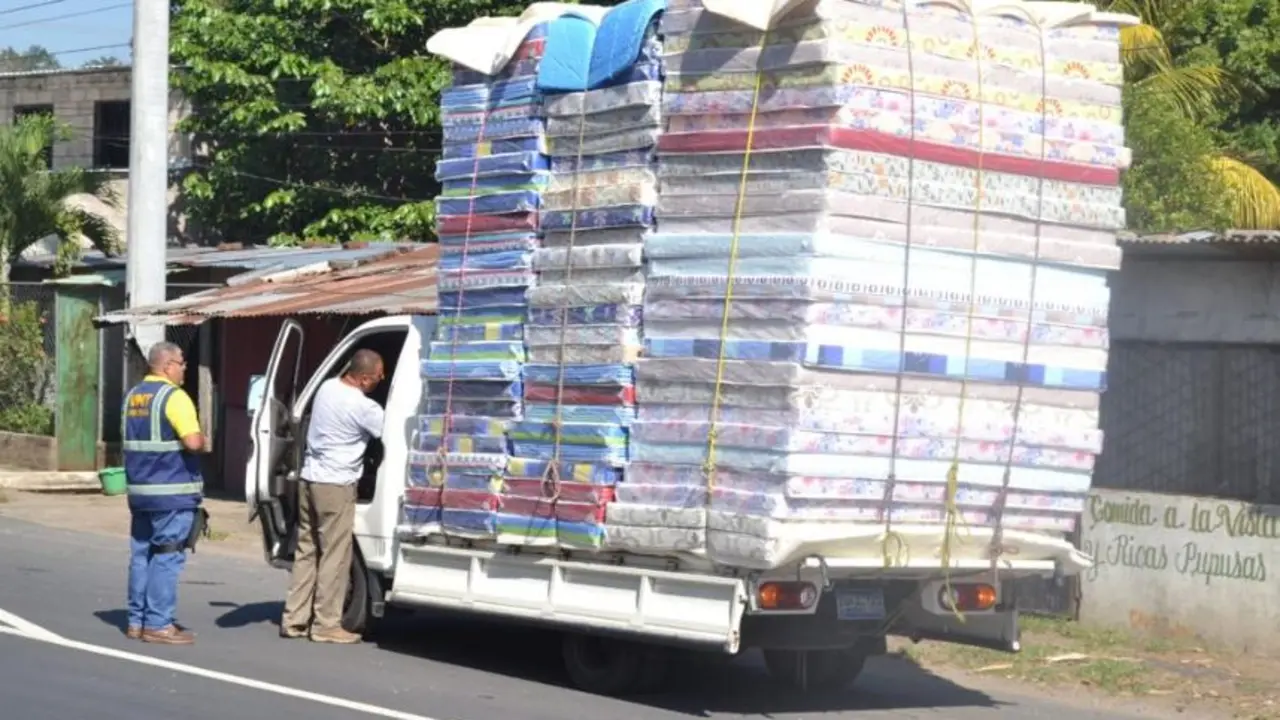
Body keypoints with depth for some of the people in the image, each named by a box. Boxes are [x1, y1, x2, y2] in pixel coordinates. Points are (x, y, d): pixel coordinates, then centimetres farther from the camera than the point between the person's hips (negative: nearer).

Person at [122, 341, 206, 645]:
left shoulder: (133, 396, 14)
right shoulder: (173, 396, -13)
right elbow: (193, 442, -21)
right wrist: (202, 439, -1)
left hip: (139, 488, 8)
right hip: (171, 490, -8)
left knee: (141, 554, 13)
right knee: (166, 557, -5)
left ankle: (137, 620, 16)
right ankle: (158, 624, -5)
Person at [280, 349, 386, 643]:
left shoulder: (327, 387, 6)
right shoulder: (362, 407, -19)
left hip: (309, 478, 8)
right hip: (336, 485, -8)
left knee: (306, 551, 12)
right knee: (334, 556, -1)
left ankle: (294, 619, 14)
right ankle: (326, 625, 2)